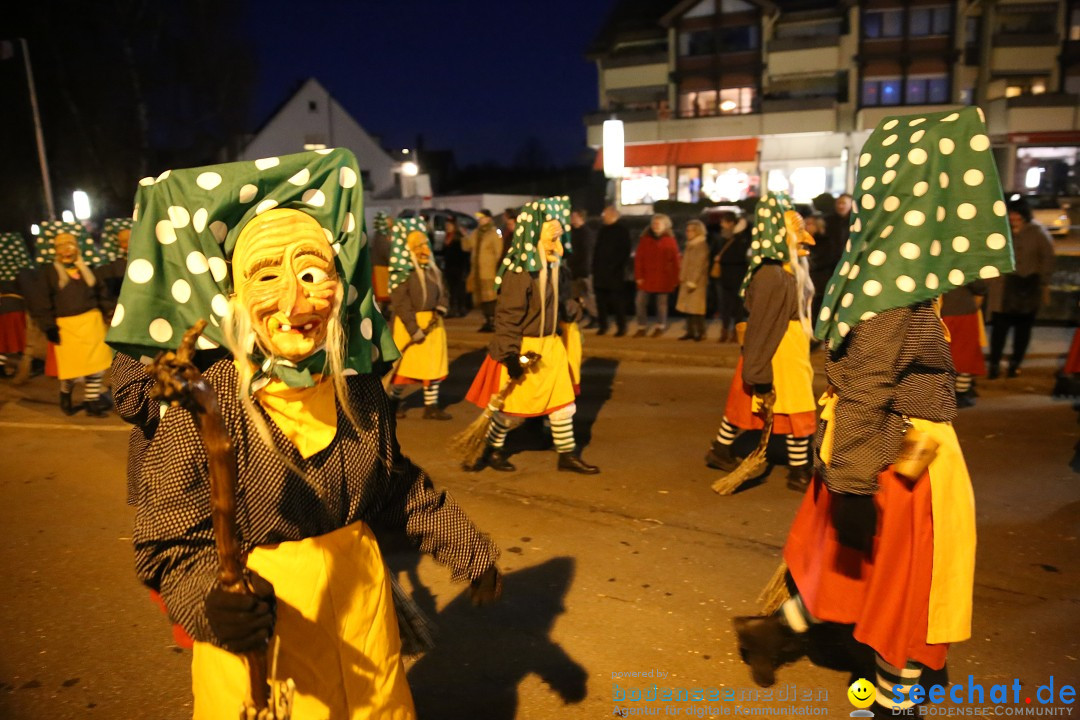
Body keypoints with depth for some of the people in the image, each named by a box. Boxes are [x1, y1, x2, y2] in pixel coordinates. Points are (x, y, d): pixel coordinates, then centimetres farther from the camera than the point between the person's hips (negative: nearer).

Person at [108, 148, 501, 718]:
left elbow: (397, 487, 8)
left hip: (361, 605, 4)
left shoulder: (359, 391, -7)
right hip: (257, 628, -4)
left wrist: (467, 546, 9)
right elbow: (172, 542, -15)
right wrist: (213, 601, -34)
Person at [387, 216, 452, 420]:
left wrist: (440, 310, -8)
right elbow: (401, 304, -19)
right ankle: (394, 400, 27)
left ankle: (431, 405, 19)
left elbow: (442, 293, 13)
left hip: (433, 323, 7)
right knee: (404, 365, 5)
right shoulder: (403, 273, -16)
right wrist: (414, 329, -20)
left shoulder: (433, 270, 8)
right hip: (409, 324, -7)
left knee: (434, 364, 9)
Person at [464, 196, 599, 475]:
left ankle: (567, 454, 22)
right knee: (513, 409, 6)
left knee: (562, 402, 10)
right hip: (523, 348, -8)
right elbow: (508, 316, -21)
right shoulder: (519, 273, -21)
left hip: (549, 346, 8)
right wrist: (510, 355, -22)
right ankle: (491, 449, 27)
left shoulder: (551, 267, 6)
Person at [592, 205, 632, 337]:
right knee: (601, 300, 7)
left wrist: (618, 266, -16)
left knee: (617, 300, -5)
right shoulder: (603, 229, 17)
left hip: (615, 271, -6)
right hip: (600, 271, 6)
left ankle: (621, 327, 3)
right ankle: (602, 325, 16)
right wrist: (595, 265, 10)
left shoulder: (622, 230, -2)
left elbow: (625, 251, -8)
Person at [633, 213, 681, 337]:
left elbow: (675, 261, 1)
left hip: (663, 278, -1)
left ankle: (660, 327, 22)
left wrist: (675, 279, -2)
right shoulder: (644, 239, 4)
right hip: (646, 277, 1)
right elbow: (638, 258, 0)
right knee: (640, 302, -1)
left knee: (661, 303, 6)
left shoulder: (670, 240, 2)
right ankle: (642, 327, 12)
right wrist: (638, 276, -6)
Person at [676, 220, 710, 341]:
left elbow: (700, 265, -17)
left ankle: (701, 332, 0)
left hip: (697, 282, -9)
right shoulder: (690, 245, 16)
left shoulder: (702, 245, -11)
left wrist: (693, 281, -20)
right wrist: (682, 278, 13)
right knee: (687, 307, 8)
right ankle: (690, 331, 14)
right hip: (687, 281, 9)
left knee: (696, 308, -8)